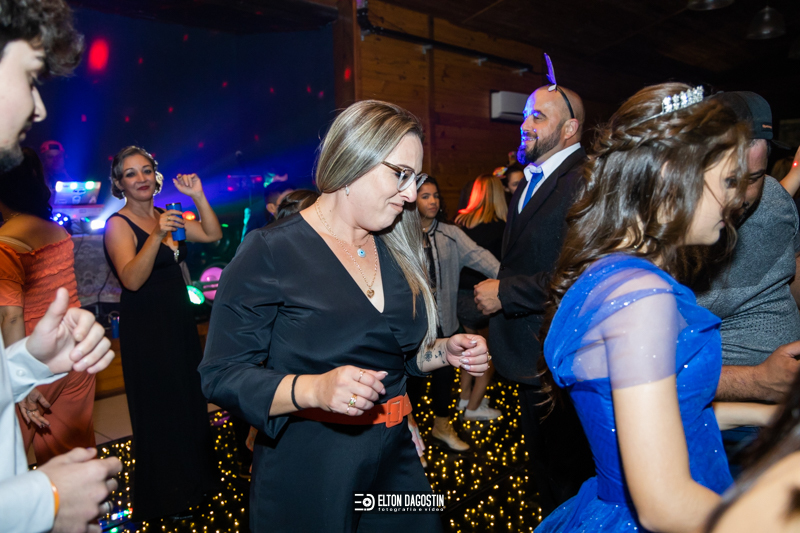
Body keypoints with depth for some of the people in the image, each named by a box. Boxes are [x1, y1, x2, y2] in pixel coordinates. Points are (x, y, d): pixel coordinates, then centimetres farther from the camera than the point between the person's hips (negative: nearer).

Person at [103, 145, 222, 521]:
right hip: (145, 326, -6)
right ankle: (163, 496, 25)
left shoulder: (166, 216, 8)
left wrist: (198, 197, -7)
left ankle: (194, 475, 36)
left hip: (179, 319, 6)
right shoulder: (118, 224, -12)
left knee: (190, 397, 15)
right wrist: (157, 235, -34)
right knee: (158, 407, 5)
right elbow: (132, 279, -23)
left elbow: (213, 235, 4)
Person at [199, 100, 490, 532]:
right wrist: (314, 390, -31)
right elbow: (221, 376, -17)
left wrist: (445, 351, -2)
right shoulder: (269, 253, -15)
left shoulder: (396, 252, 5)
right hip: (307, 474, -6)